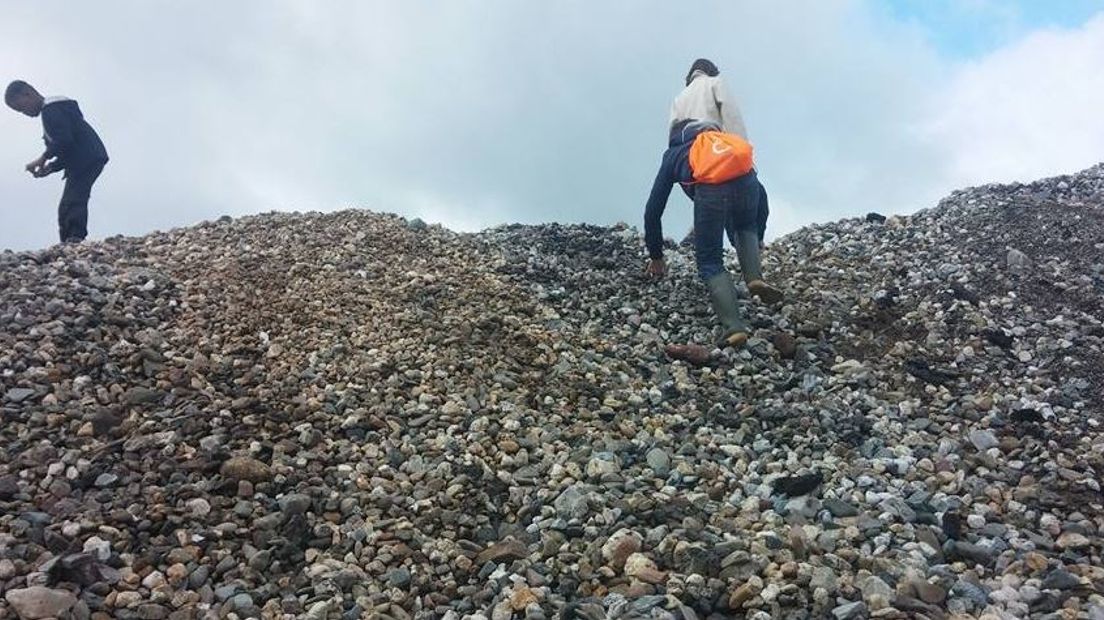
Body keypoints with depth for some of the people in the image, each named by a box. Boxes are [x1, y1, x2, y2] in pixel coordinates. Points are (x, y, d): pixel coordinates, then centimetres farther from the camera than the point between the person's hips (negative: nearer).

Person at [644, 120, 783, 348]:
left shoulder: (672, 155, 35)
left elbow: (653, 211, 33)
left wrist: (656, 256, 44)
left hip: (710, 189, -3)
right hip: (746, 180, 3)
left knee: (710, 263, 11)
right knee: (746, 227, 36)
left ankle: (734, 327, -7)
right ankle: (754, 277, 12)